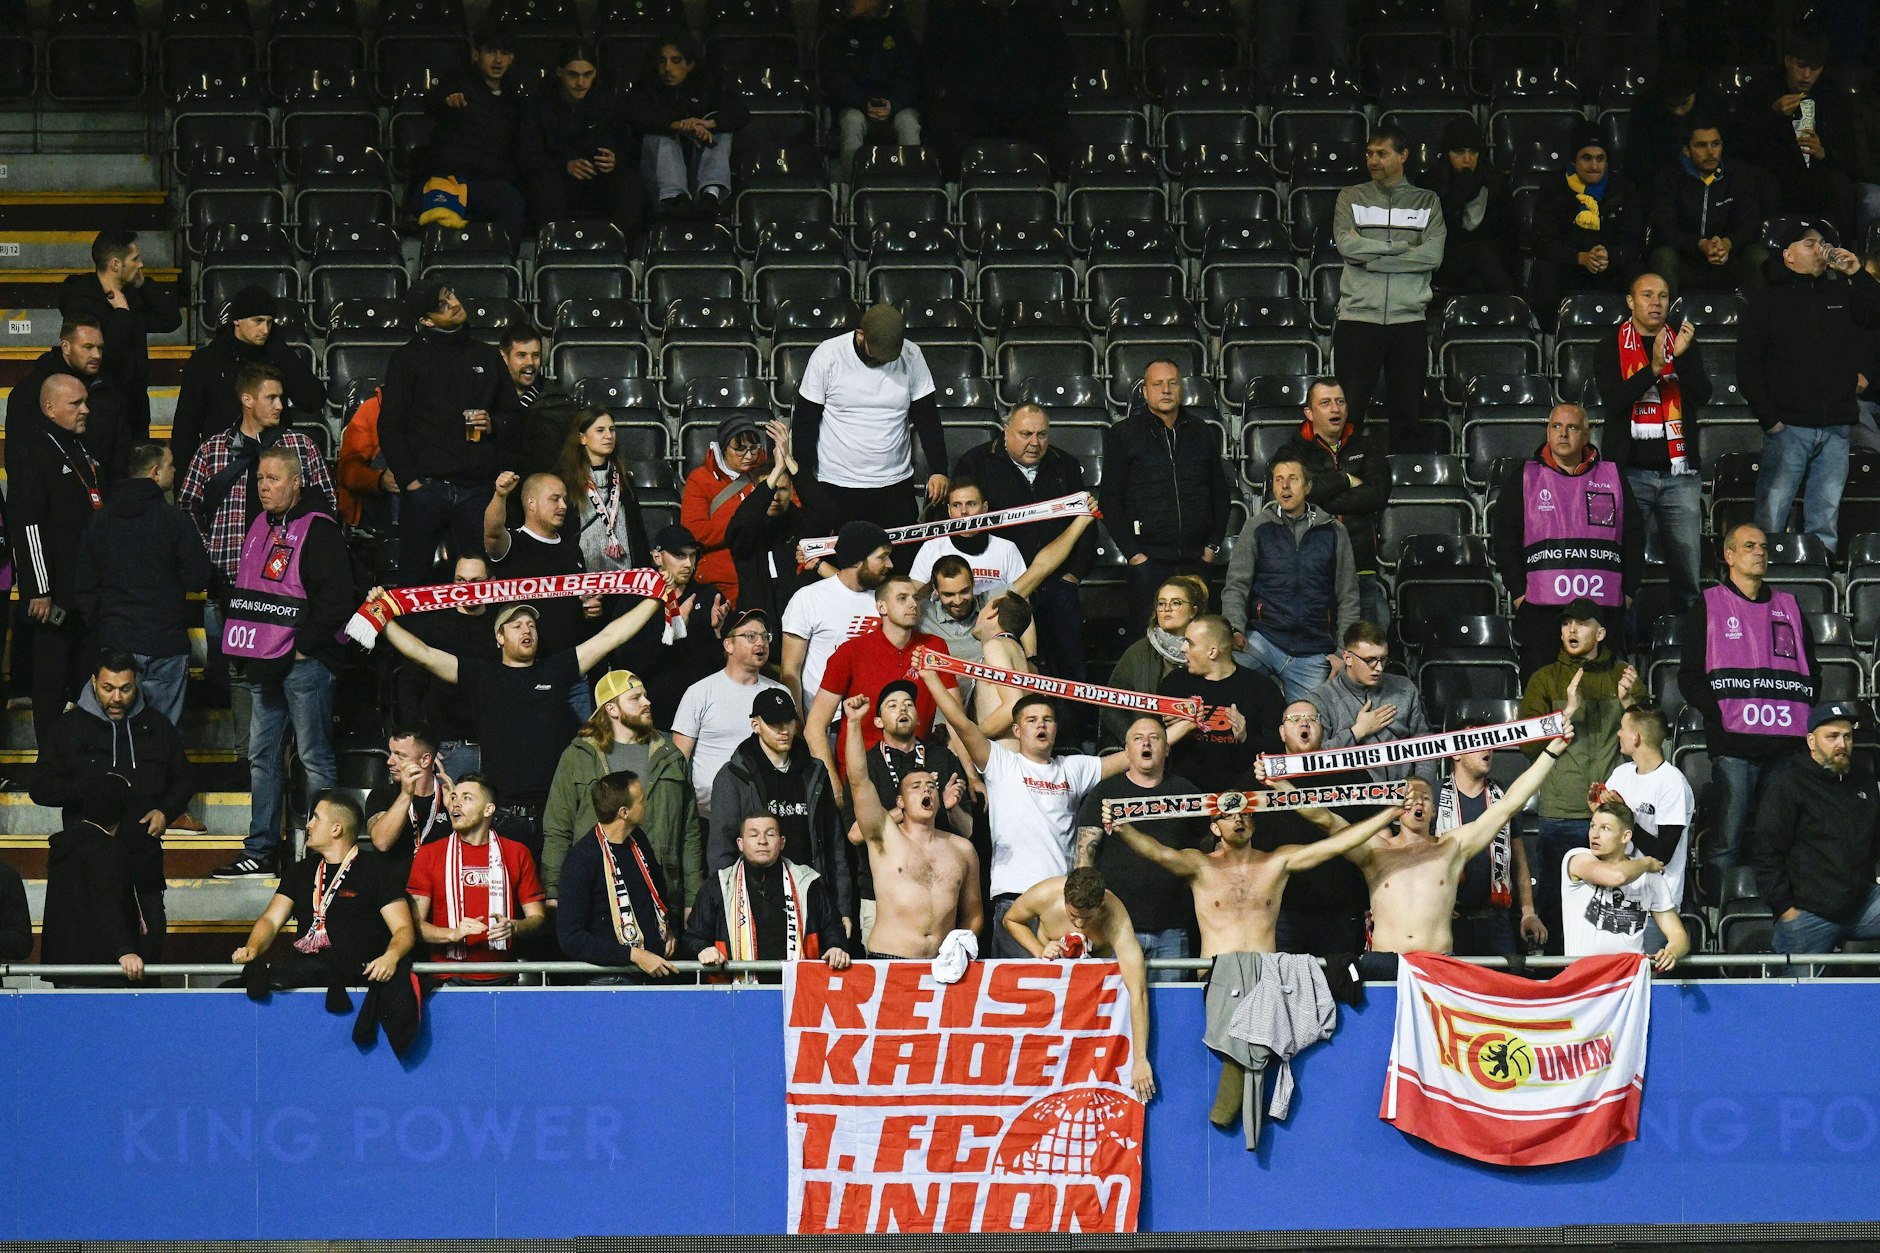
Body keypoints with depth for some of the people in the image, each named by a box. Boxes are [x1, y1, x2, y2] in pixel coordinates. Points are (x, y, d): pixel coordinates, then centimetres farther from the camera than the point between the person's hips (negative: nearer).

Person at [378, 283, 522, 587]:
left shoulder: (485, 356, 16)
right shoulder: (407, 358, 6)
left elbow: (511, 412, 23)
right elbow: (389, 425, 2)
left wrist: (494, 425, 0)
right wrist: (408, 479, -7)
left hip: (476, 489, 3)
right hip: (425, 487, -3)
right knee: (414, 579, -3)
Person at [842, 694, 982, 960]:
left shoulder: (962, 849, 19)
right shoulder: (886, 836, 8)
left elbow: (973, 912, 25)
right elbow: (858, 781, -5)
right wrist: (853, 723, -13)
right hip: (888, 960, -3)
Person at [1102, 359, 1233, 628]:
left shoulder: (1202, 433, 14)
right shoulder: (1124, 435, 4)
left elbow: (1221, 493, 19)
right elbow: (1111, 500, 1)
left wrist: (1213, 545, 8)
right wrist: (1132, 552, -7)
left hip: (1197, 560, 3)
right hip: (1147, 559, -3)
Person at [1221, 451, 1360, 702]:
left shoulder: (1334, 532, 10)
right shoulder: (1257, 528, 8)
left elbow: (1348, 599, 12)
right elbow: (1236, 586, 4)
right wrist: (1235, 630, -14)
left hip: (1313, 655, 1)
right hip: (1264, 640, -1)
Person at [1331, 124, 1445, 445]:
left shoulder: (1427, 202, 10)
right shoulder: (1351, 198, 10)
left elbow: (1432, 255, -6)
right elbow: (1347, 244, -8)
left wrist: (1368, 258, -9)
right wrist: (1404, 247, -7)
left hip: (1408, 320, 1)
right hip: (1357, 319, -1)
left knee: (1406, 417, 3)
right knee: (1349, 411, -4)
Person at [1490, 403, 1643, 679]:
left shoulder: (1612, 476, 13)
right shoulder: (1524, 477, 8)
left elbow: (1634, 536, 15)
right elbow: (1503, 536, 6)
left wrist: (1627, 592, 6)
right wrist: (1519, 592, -3)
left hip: (1603, 610, 2)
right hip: (1540, 611, -1)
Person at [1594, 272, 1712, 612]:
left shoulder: (1684, 343, 13)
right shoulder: (1612, 348, 6)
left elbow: (1701, 396, 1)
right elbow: (1613, 399, -8)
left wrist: (1683, 357, -14)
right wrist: (1654, 368, -20)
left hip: (1679, 472, 2)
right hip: (1630, 471, -2)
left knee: (1687, 571, -2)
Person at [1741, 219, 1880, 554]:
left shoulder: (1841, 295, 15)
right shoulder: (1767, 302, 3)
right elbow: (1747, 366, -1)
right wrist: (1769, 419, -8)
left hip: (1835, 430, 4)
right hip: (1788, 427, -4)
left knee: (1825, 524, 6)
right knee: (1771, 519, -7)